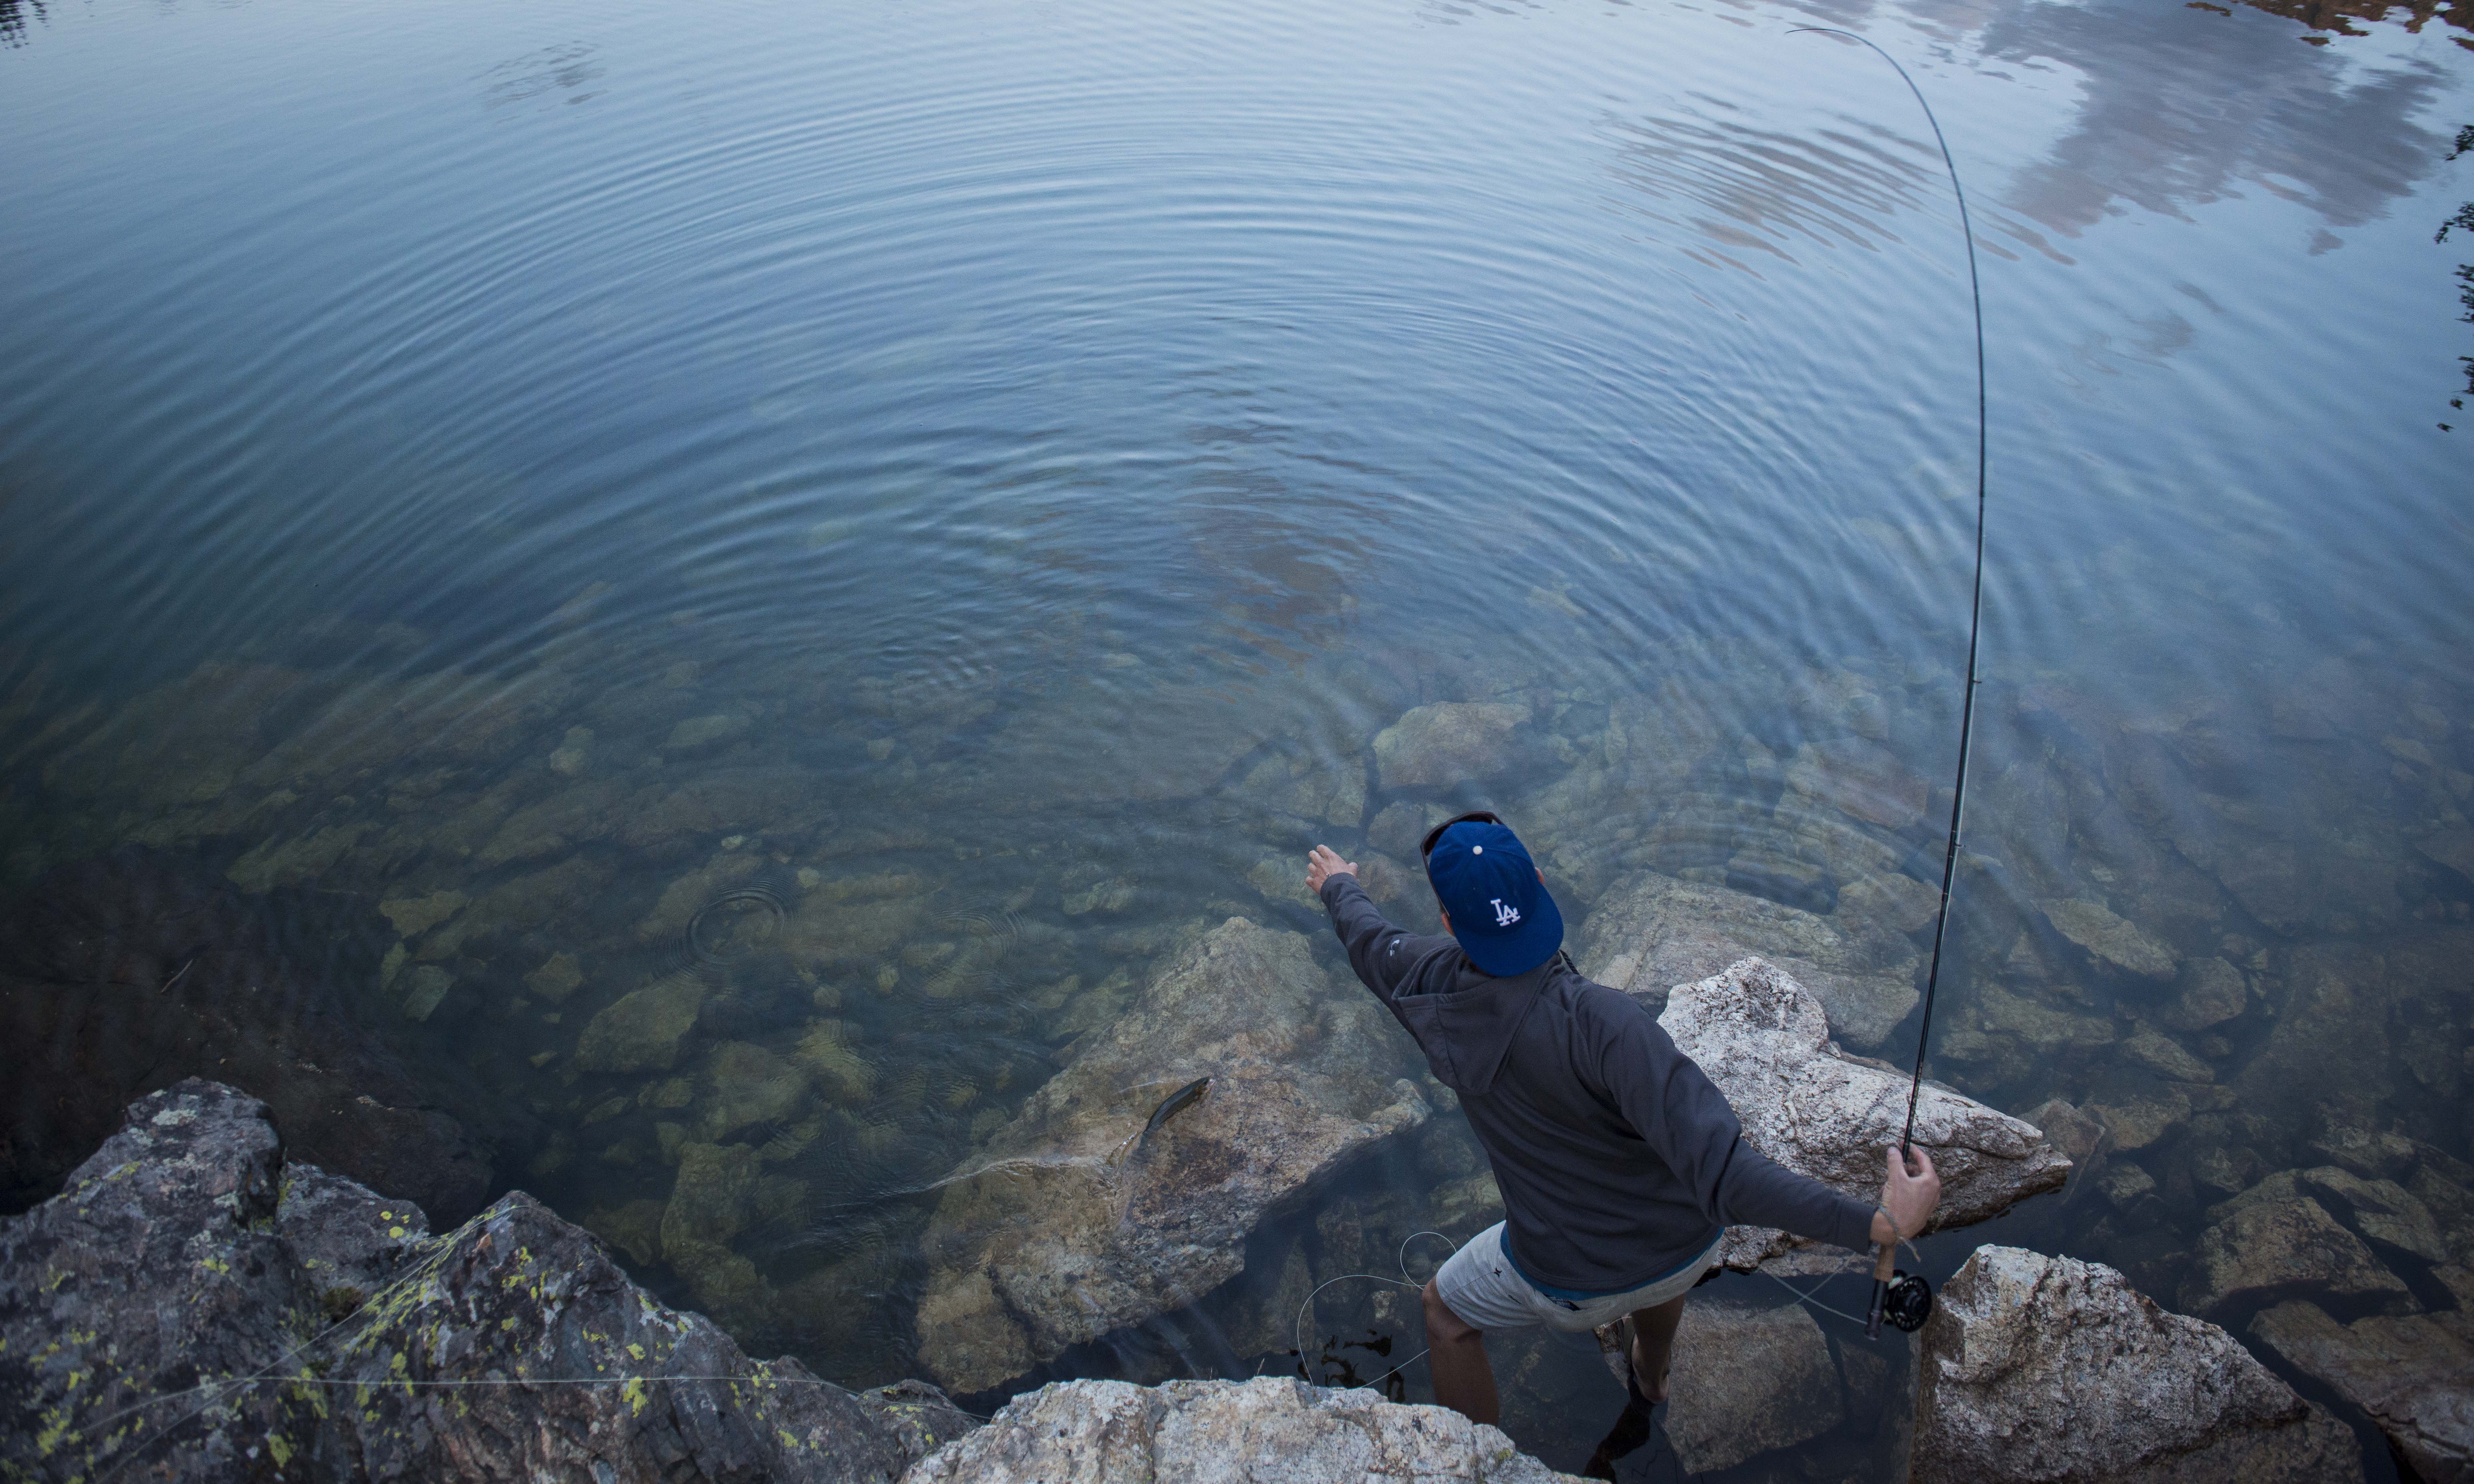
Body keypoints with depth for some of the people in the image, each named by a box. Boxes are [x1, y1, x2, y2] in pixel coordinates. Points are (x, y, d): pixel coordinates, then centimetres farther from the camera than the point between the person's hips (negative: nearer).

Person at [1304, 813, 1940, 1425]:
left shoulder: (1430, 987, -22)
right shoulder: (1600, 1022, -36)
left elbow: (1369, 938, 3)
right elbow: (1720, 1175, -41)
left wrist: (1339, 886, 24)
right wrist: (1883, 1222, -36)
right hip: (1687, 1252, 1)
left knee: (1446, 1312, 31)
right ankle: (1651, 1375, 67)